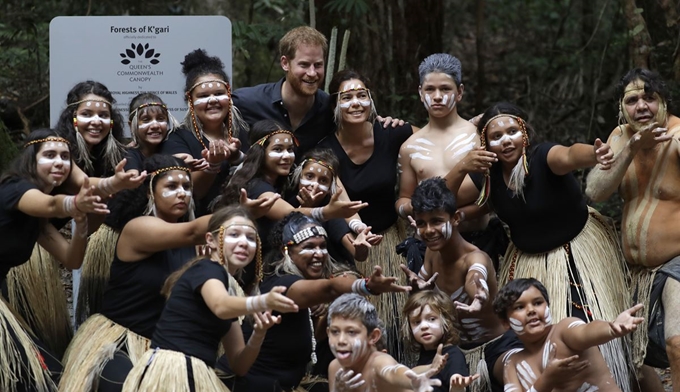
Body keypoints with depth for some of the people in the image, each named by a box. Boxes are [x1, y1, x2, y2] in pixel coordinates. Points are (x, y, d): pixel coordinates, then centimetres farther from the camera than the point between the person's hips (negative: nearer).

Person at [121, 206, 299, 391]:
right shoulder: (205, 268, -7)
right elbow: (220, 306, -31)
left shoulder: (228, 289, 17)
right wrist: (263, 302, -48)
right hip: (171, 370, -9)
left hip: (196, 376, 9)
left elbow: (240, 363, 12)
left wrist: (259, 333, -7)